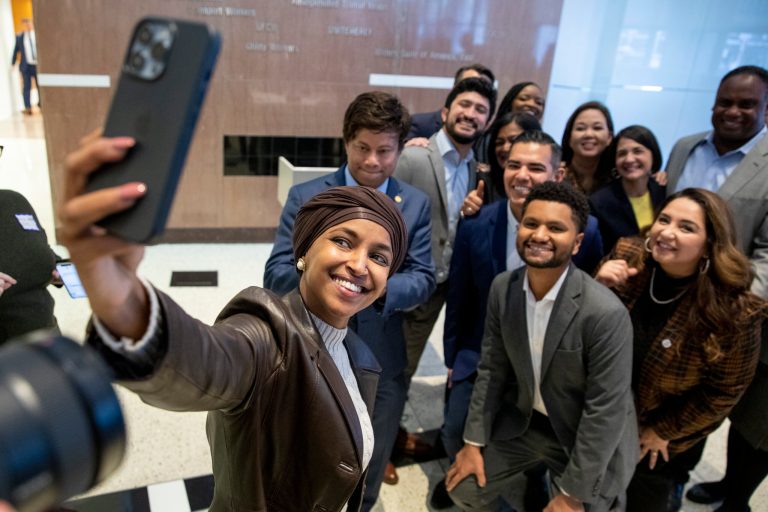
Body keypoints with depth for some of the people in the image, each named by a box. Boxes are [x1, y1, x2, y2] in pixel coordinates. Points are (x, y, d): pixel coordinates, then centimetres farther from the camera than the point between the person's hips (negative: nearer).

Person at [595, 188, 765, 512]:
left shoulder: (732, 310, -27)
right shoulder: (627, 256, -19)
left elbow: (724, 391, -14)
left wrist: (664, 431, -6)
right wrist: (600, 289, -28)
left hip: (662, 438, -3)